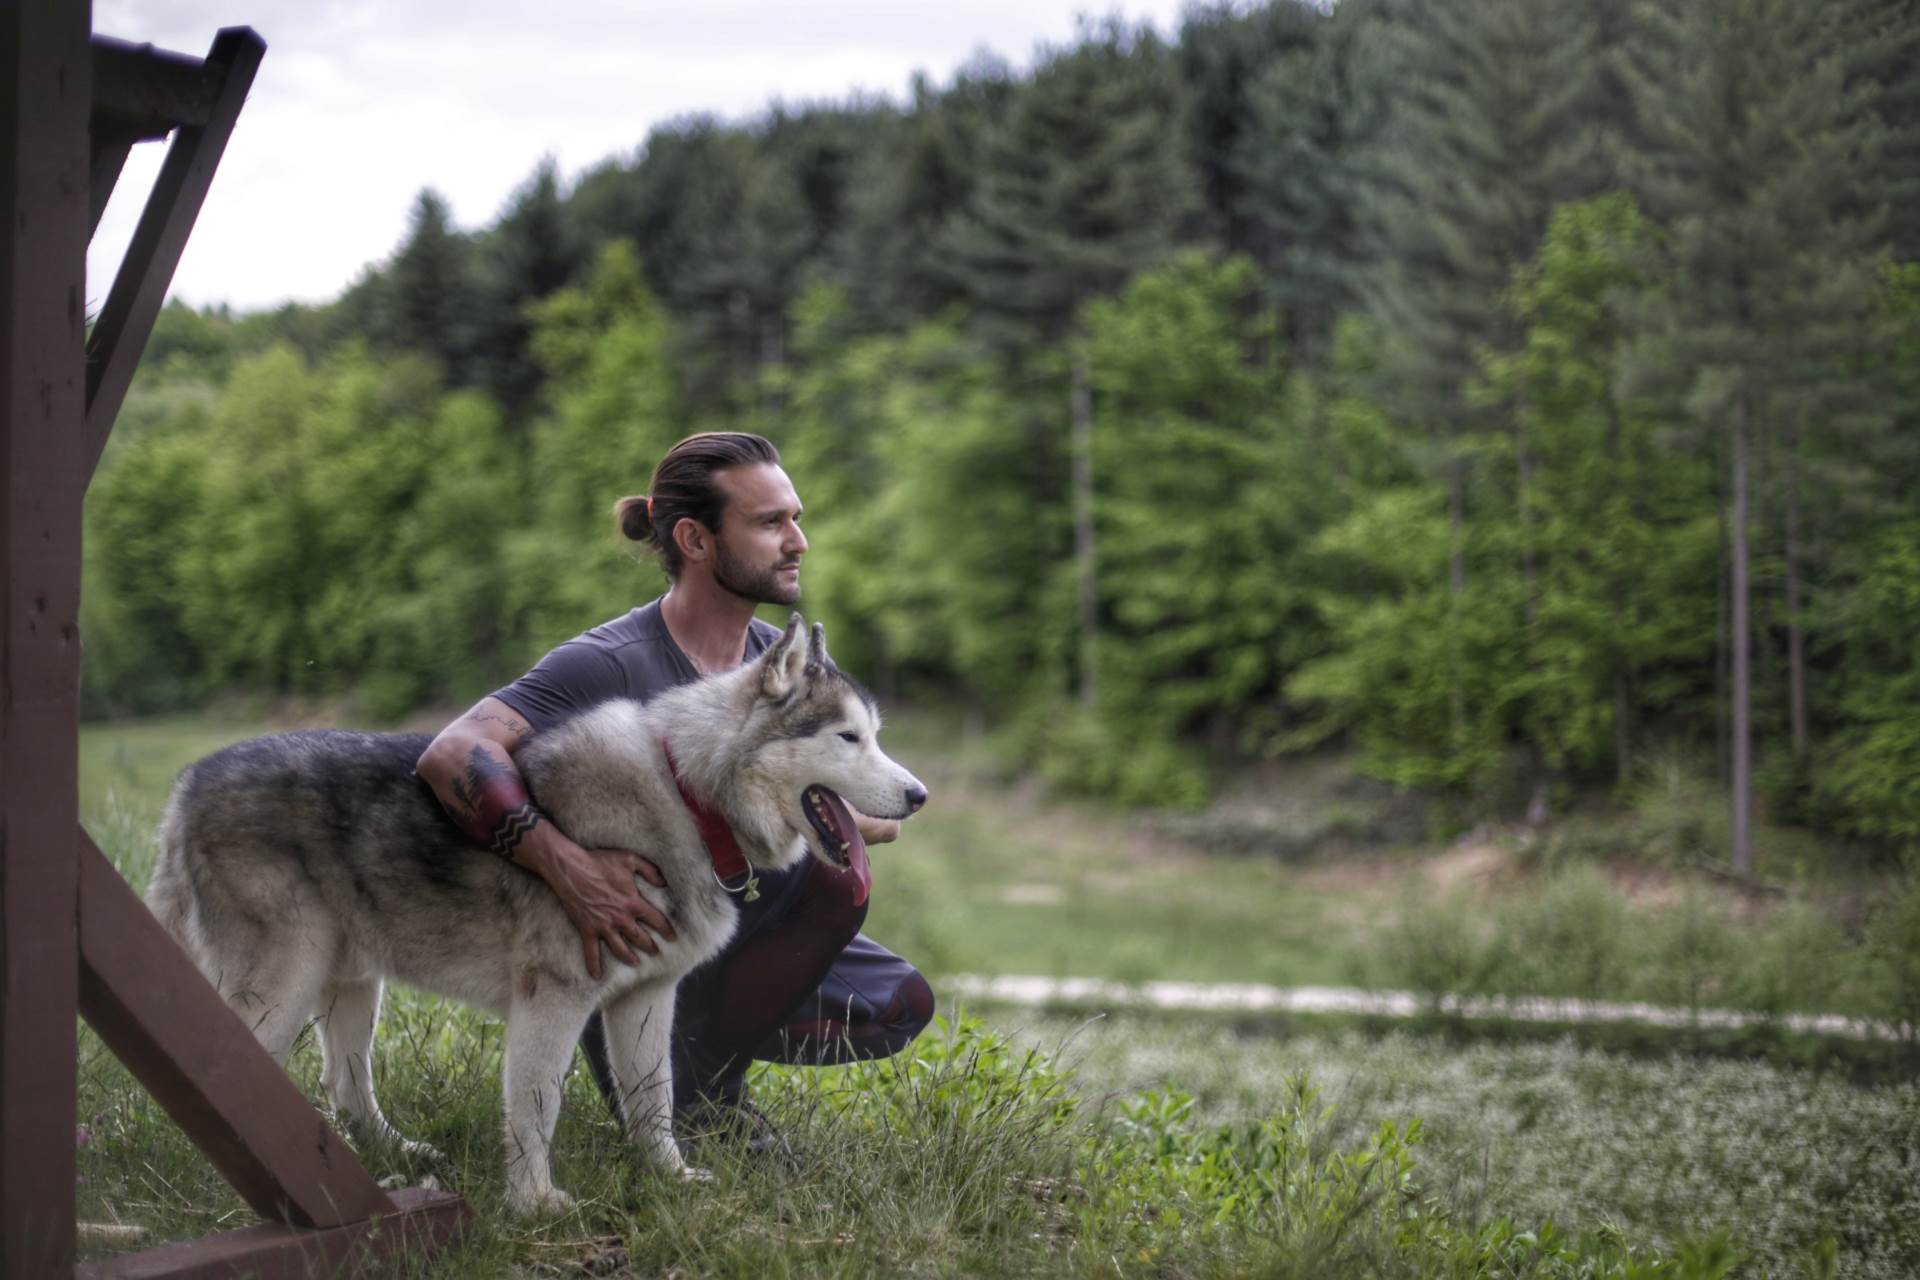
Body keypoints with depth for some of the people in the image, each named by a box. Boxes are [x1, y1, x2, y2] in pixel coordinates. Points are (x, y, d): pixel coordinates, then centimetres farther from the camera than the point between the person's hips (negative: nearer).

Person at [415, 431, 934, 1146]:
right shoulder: (611, 664, -21)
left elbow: (880, 814, -6)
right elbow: (452, 754, -36)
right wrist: (565, 865, -48)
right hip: (630, 942, -7)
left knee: (901, 1004, -4)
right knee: (835, 868, -26)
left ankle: (702, 1050, 11)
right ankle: (702, 1088, -12)